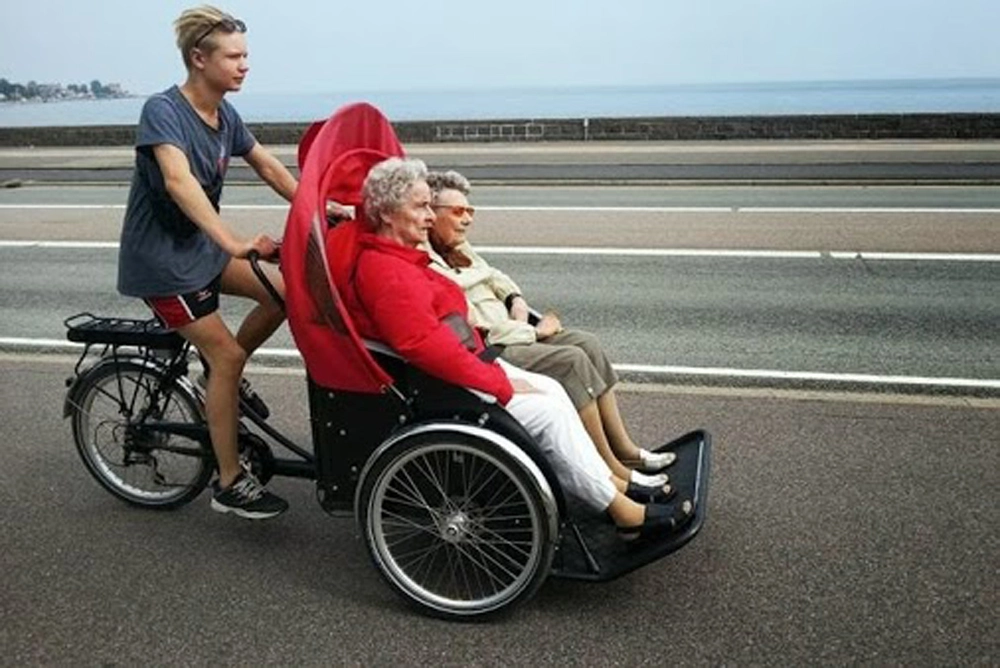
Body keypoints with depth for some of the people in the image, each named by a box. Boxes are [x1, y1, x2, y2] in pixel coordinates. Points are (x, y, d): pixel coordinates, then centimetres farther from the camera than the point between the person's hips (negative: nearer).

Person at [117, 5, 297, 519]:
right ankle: (229, 483, 3)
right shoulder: (163, 110, -23)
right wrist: (233, 243, -51)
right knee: (227, 355, -9)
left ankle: (224, 376, 18)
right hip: (159, 258, -7)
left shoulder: (225, 115, 0)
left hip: (199, 245, 8)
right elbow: (178, 179, -40)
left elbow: (270, 168, 9)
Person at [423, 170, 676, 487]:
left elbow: (493, 277, 28)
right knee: (571, 360, -21)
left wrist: (516, 301, 6)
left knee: (587, 343, -3)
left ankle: (625, 449, 0)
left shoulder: (456, 247, 12)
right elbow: (478, 329, -21)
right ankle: (612, 470, -14)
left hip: (509, 332, 10)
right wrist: (536, 331, -11)